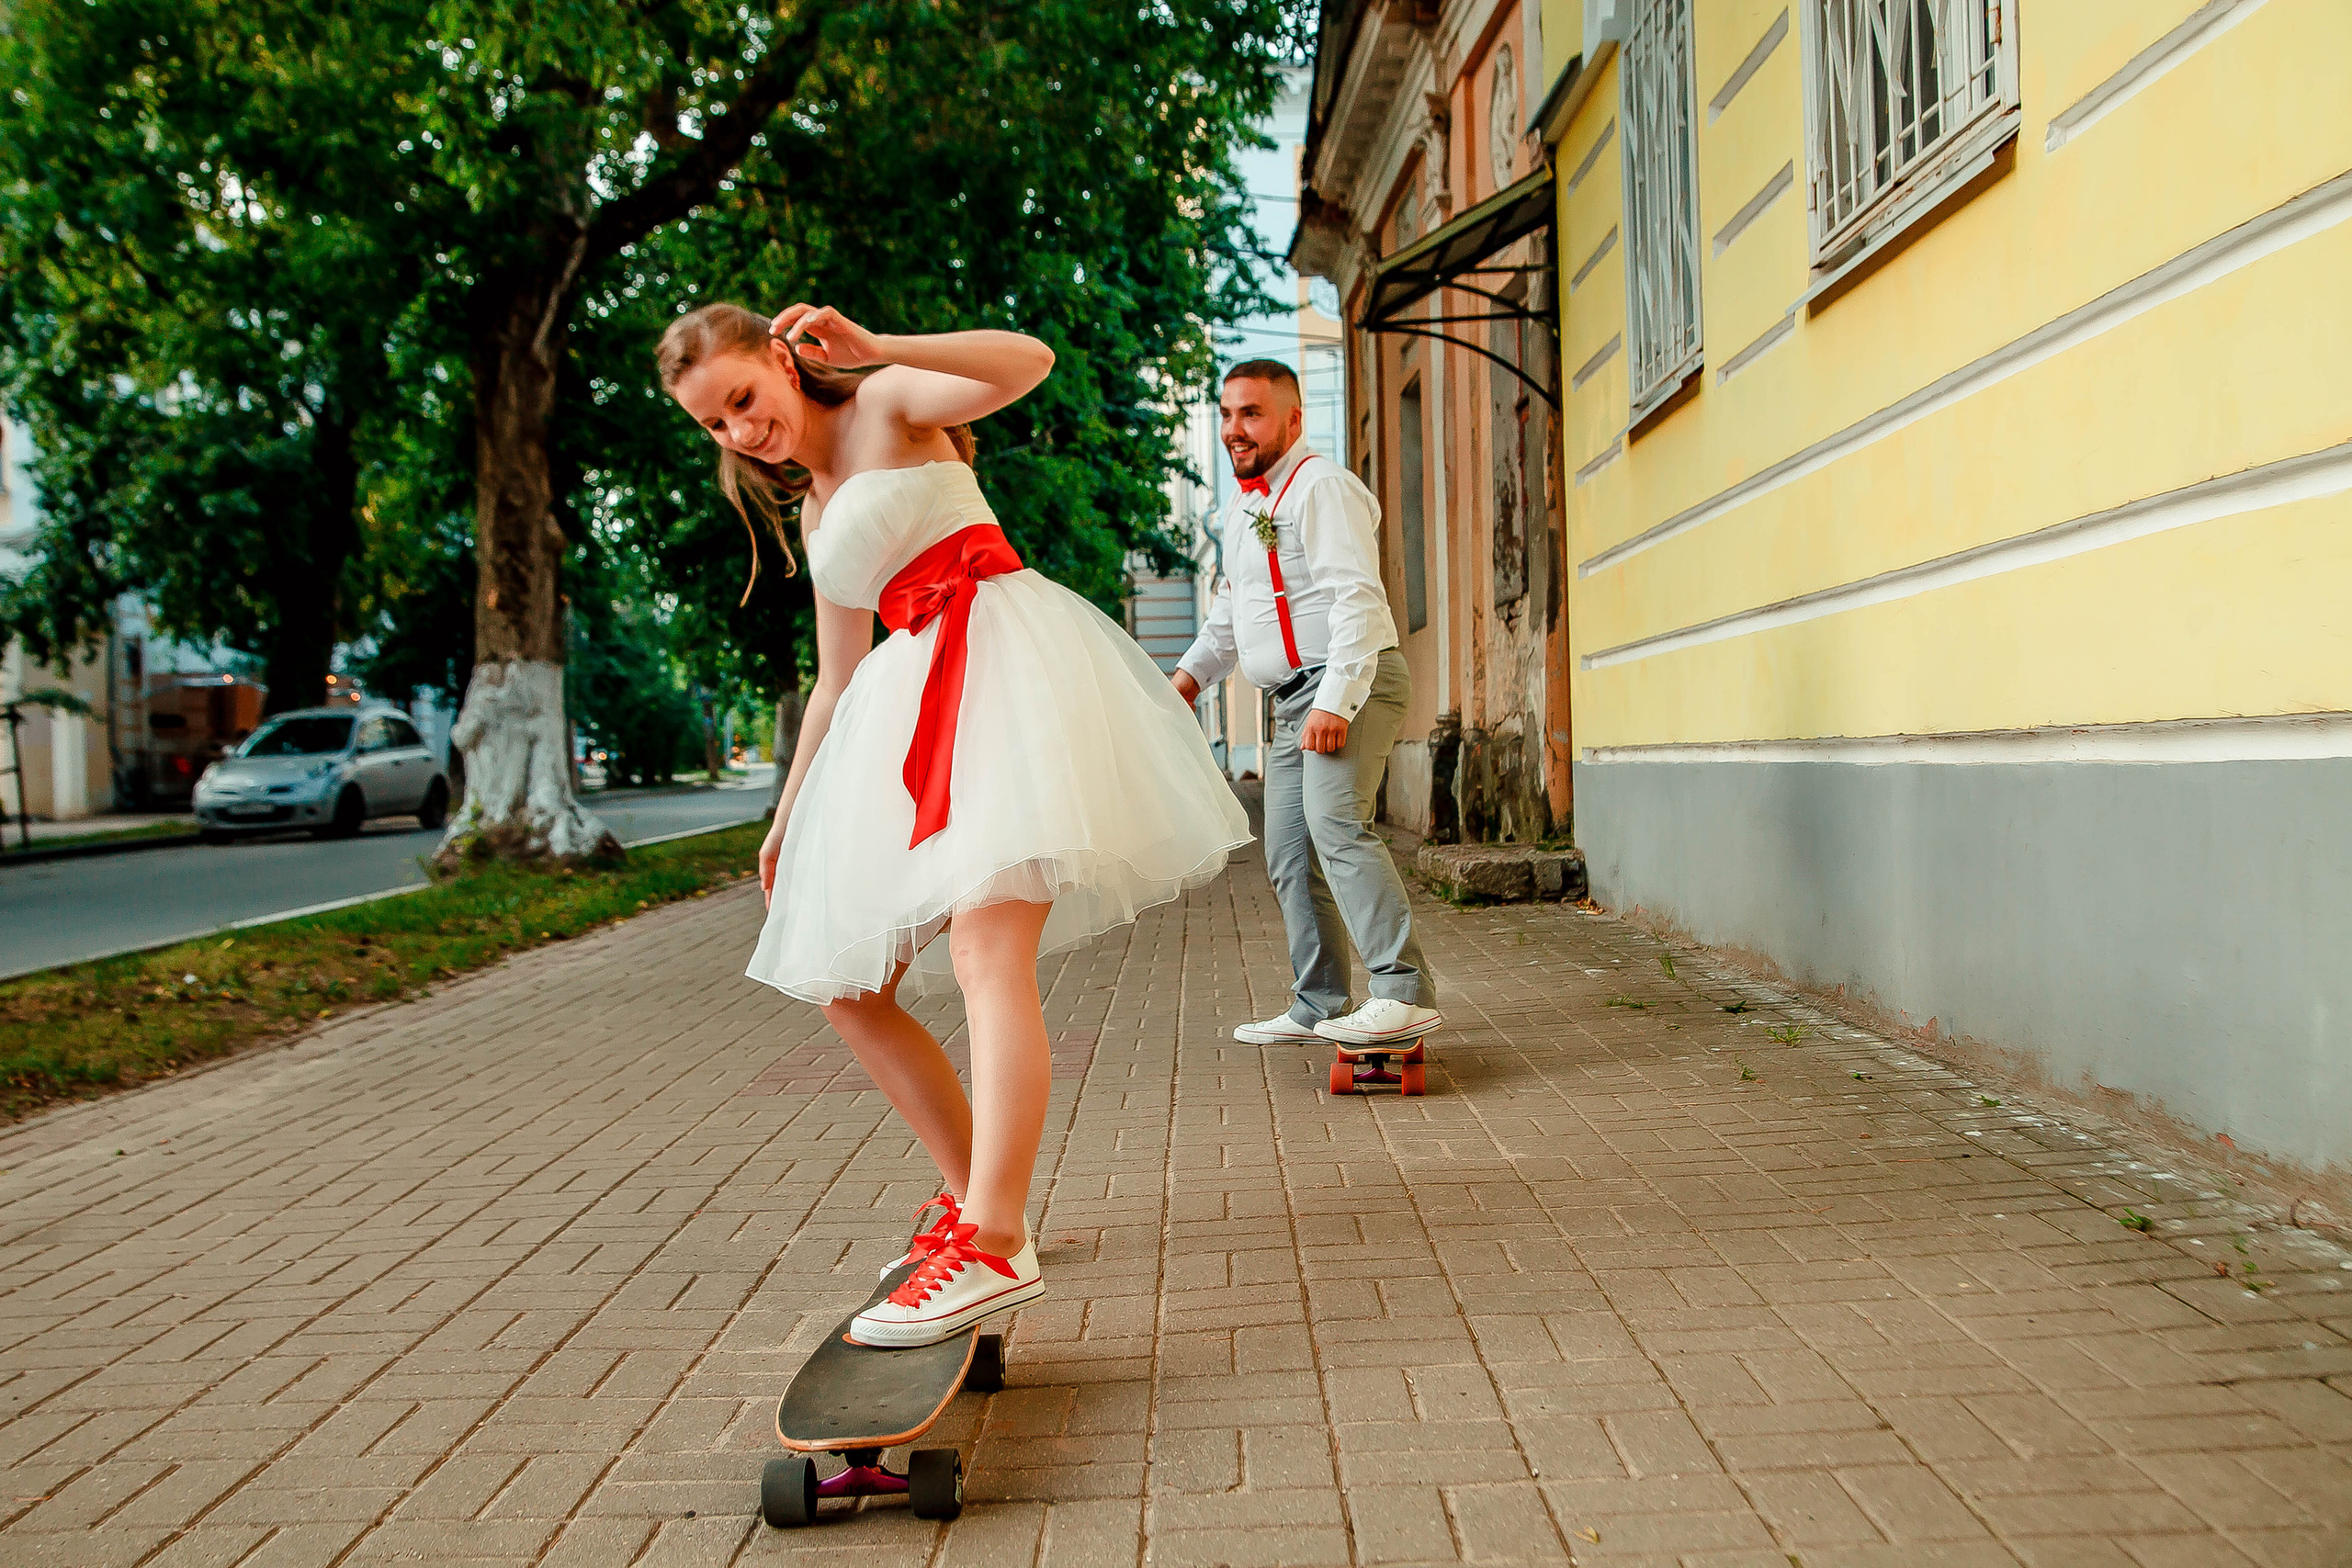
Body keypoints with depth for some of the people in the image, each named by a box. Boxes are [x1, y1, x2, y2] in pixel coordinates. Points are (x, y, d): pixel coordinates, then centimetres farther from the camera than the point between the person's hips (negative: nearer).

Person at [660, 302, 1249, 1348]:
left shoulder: (889, 404, 5)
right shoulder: (816, 514, 26)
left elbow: (1027, 361, -15)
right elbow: (836, 679, 28)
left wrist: (875, 348, -25)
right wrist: (790, 812, 28)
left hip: (1006, 655, -9)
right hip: (915, 701, 9)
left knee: (986, 950, -25)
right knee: (845, 989, 6)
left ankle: (995, 1244, -31)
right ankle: (974, 1195, 15)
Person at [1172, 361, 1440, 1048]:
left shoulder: (1322, 487, -9)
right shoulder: (1245, 506, 21)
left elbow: (1359, 600, -19)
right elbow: (1230, 608, 34)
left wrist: (1336, 701, -27)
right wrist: (1192, 671, 20)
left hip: (1351, 682, -10)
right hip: (1294, 698, 10)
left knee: (1335, 821, -28)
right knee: (1289, 857, 10)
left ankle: (1405, 993, -33)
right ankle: (1317, 1007, 19)